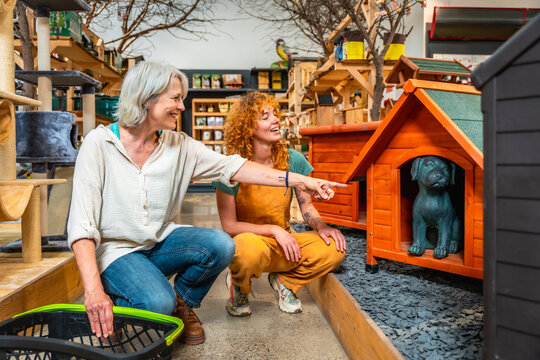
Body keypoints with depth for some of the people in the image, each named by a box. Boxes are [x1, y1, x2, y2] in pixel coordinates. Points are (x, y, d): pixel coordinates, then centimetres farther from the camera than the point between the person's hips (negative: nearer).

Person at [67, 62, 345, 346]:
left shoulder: (178, 145, -1)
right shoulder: (99, 143, -15)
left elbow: (231, 167, -5)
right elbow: (82, 222, -20)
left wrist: (296, 180, -12)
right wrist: (93, 290, -31)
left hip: (161, 241, 5)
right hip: (116, 250, -4)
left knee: (221, 245, -22)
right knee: (158, 303, -30)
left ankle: (182, 303, 7)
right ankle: (109, 309, 6)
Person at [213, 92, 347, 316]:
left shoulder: (293, 160, -3)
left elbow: (307, 206, 6)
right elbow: (229, 225, -12)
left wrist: (321, 226, -15)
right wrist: (274, 230, -21)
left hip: (284, 243, 4)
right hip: (248, 240, -3)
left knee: (335, 248, -23)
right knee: (250, 247, -41)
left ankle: (284, 280, 7)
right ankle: (238, 286, -1)